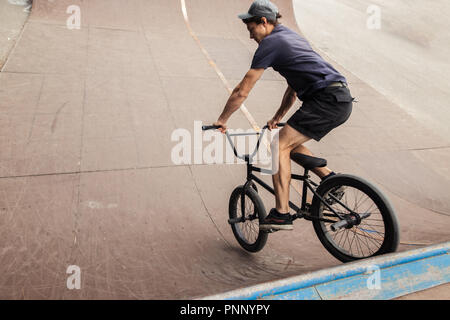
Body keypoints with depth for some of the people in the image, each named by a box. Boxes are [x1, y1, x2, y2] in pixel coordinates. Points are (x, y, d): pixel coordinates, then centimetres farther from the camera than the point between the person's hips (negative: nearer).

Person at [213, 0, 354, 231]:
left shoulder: (270, 43, -4)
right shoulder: (290, 36, 25)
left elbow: (242, 92, -4)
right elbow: (295, 85, 32)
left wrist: (221, 121, 8)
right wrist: (278, 117, 37)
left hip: (327, 99, -9)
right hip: (343, 99, 10)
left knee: (280, 146, -11)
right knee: (290, 143, 18)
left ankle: (281, 214, -13)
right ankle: (329, 178, 14)